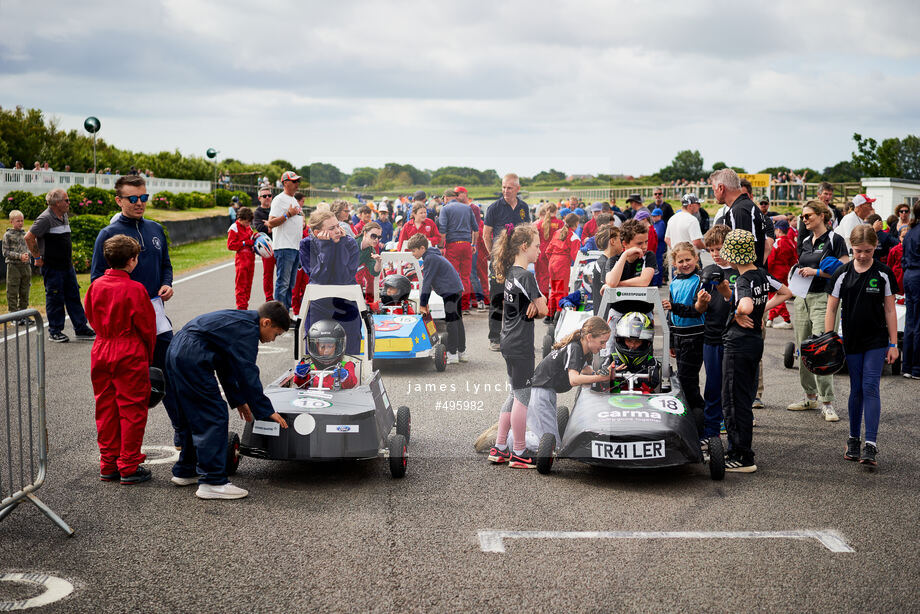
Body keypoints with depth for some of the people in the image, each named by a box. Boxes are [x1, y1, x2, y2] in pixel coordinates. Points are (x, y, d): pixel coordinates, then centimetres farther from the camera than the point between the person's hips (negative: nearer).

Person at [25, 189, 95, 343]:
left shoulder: (65, 217, 12)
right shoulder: (45, 219, -14)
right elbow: (29, 237, -17)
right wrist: (37, 257, -12)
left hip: (67, 265, 8)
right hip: (52, 267, -8)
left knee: (74, 296, 9)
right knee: (55, 299, -1)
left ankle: (81, 329, 14)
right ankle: (55, 331, 9)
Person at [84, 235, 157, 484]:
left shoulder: (96, 286, 2)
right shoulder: (135, 289, -15)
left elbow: (91, 317, 13)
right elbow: (147, 326, -9)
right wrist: (149, 354, 6)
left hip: (101, 351, 6)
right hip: (131, 355, -6)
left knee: (106, 410, 13)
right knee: (131, 410, 2)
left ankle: (108, 466, 18)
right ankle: (129, 467, 5)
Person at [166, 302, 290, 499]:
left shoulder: (239, 320, 21)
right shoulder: (248, 329, -10)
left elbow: (227, 365, 30)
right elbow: (247, 374, -12)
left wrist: (237, 400, 32)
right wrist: (266, 411, -6)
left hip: (176, 353, 11)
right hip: (192, 359, -11)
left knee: (197, 415, 21)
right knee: (214, 417, -7)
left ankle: (185, 471, 31)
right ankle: (212, 482, -7)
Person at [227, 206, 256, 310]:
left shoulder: (248, 227, 14)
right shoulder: (234, 228, -7)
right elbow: (230, 245, -13)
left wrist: (254, 239, 8)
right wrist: (245, 243, -17)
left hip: (250, 258, 7)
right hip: (241, 259, -7)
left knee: (248, 284, 9)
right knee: (241, 285, -6)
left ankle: (245, 305, 15)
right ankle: (241, 307, -5)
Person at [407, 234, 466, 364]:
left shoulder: (430, 258, -15)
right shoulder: (432, 256, 16)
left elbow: (426, 281, -15)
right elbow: (427, 281, 19)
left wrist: (422, 304, -11)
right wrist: (424, 302, 17)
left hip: (450, 291, -10)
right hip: (457, 288, 10)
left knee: (451, 322, -8)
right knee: (457, 320, 14)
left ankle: (452, 355, -7)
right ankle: (462, 353, 20)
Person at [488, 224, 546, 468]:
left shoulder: (510, 273, 10)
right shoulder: (526, 276, -17)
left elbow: (539, 299, 12)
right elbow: (543, 310, -15)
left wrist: (535, 303, -8)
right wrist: (536, 307, 4)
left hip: (509, 343, 9)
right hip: (520, 345, -9)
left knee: (515, 395, 17)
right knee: (523, 396, 1)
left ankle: (499, 448, 21)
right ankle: (519, 453, 9)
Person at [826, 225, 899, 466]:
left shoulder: (883, 274, -2)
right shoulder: (843, 274, 0)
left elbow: (889, 310, 2)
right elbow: (831, 309, 5)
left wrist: (893, 344, 0)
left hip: (876, 341, -2)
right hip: (851, 341, 2)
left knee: (870, 388, -9)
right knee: (856, 390, 9)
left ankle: (871, 445, -11)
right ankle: (853, 440, 22)